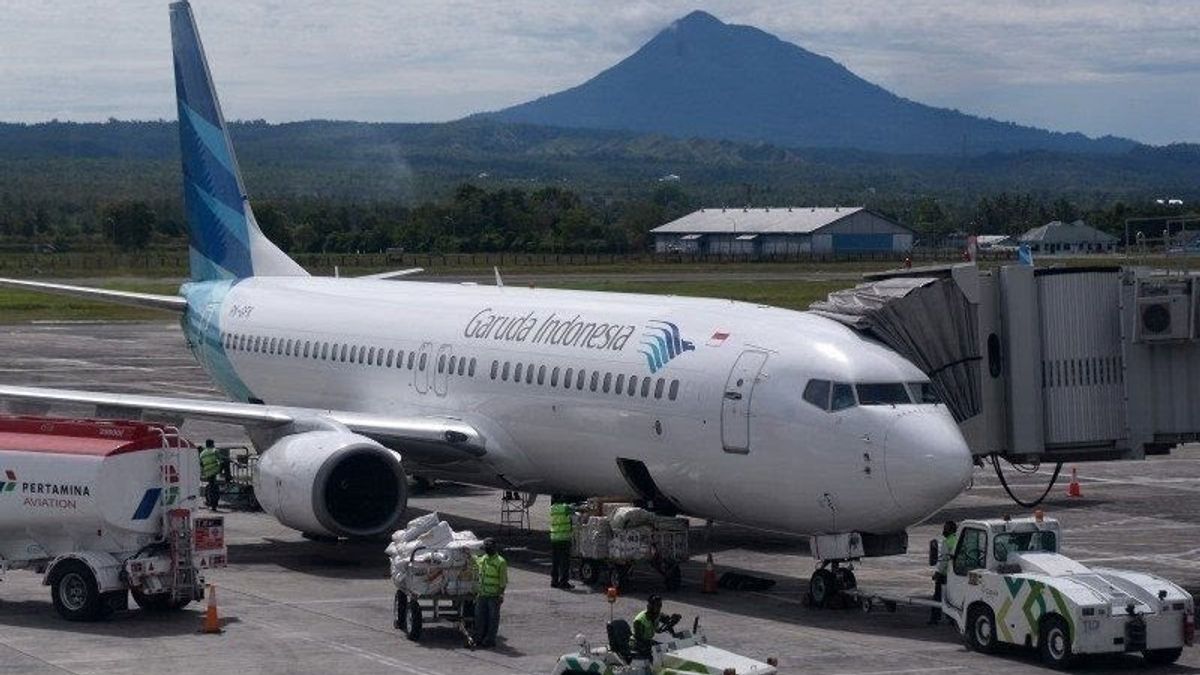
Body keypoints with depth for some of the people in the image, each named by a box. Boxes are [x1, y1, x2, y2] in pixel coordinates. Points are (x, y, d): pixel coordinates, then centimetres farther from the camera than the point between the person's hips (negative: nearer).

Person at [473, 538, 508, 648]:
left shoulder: (500, 562, -9)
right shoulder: (481, 559, 10)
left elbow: (503, 581, -10)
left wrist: (501, 594, -15)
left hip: (494, 596, -6)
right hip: (482, 595, 7)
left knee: (492, 618, 0)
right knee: (480, 618, 8)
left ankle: (490, 640, 5)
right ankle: (479, 639, 16)